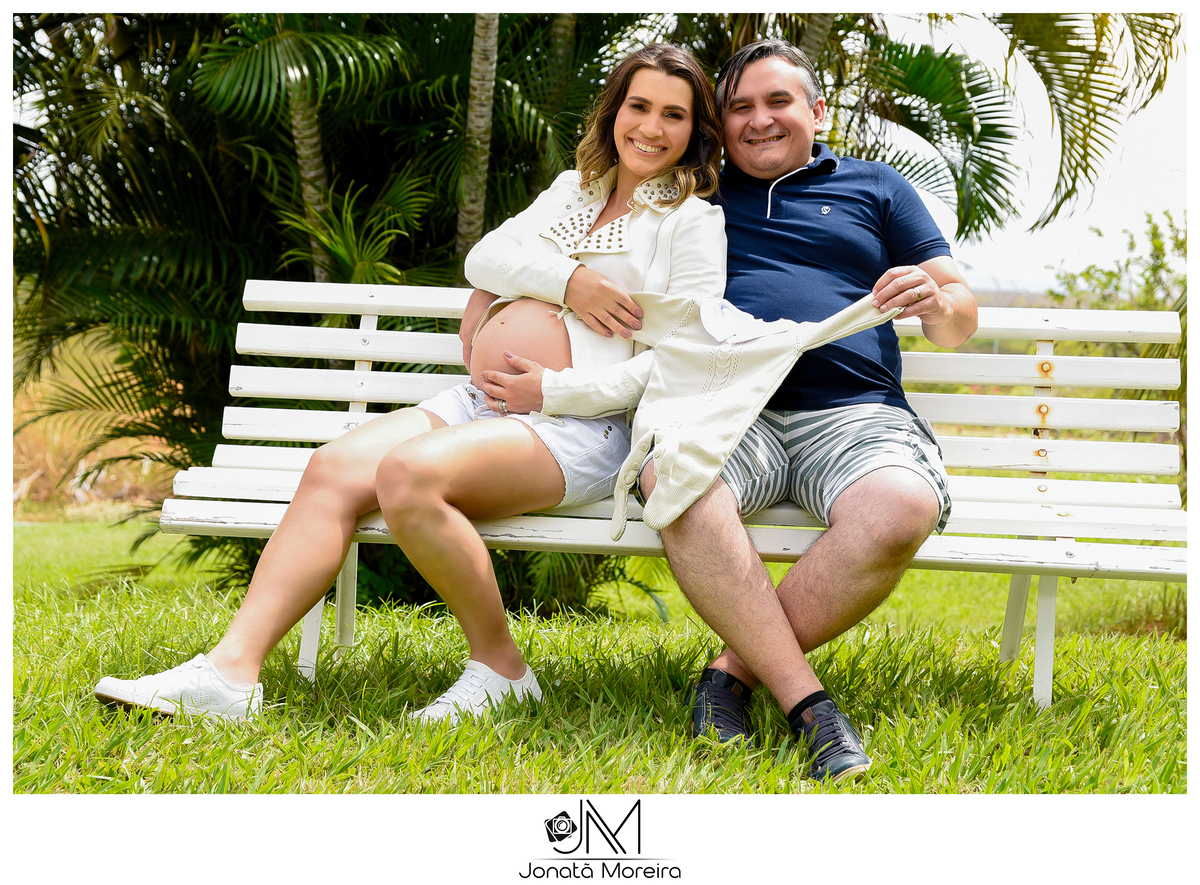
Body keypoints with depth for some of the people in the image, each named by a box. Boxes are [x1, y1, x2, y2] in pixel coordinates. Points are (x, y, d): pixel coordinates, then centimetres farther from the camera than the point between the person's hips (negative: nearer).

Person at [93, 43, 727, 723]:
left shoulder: (694, 220, 5)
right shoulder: (574, 188, 25)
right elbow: (484, 259, 11)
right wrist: (566, 278, -7)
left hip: (582, 427, -7)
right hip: (477, 406, 7)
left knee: (409, 474, -33)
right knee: (335, 468, -18)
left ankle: (501, 667, -16)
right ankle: (232, 670, -25)